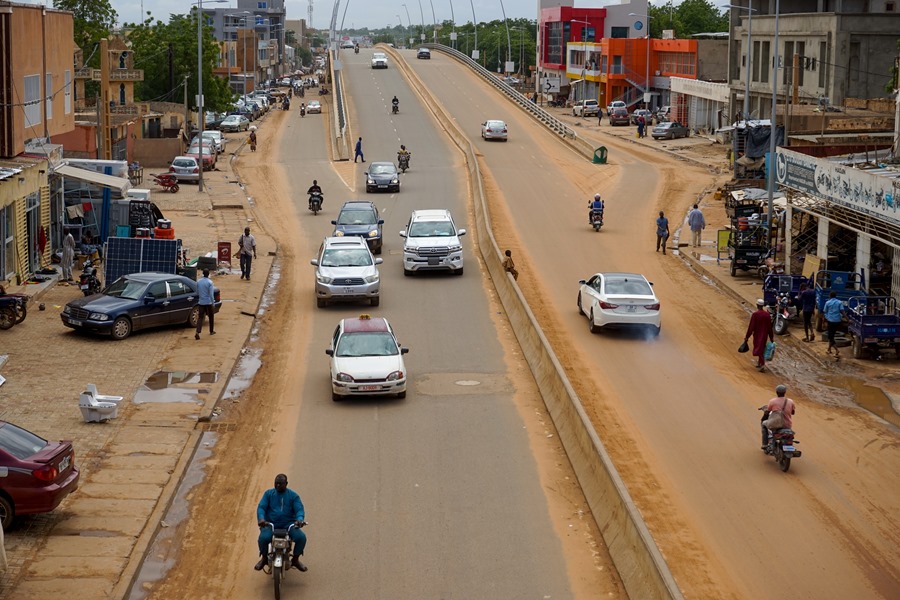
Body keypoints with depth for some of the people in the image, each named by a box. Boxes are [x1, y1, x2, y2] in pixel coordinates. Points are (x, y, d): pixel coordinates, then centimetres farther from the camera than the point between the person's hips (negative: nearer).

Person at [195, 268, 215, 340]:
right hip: (209, 302, -3)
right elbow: (211, 294, -14)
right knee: (211, 316, 17)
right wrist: (213, 303, -8)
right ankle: (211, 331, 29)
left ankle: (197, 332, -17)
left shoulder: (199, 282, 3)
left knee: (201, 317, 0)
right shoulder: (209, 282, -13)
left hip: (201, 302, 3)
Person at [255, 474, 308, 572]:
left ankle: (295, 559, 1)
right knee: (263, 538, -31)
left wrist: (299, 519, -28)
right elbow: (261, 507, -2)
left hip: (288, 525, 0)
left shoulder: (293, 496, 6)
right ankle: (264, 558, 0)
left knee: (301, 537, -26)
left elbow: (299, 509, -4)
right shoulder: (268, 494, 7)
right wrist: (261, 518, -24)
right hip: (270, 524, 0)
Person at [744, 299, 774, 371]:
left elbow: (751, 327, -15)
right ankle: (759, 363, 33)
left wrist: (747, 337, -7)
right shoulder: (767, 314, -5)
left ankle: (762, 365, -11)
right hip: (764, 335, 4)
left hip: (757, 335, -4)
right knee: (762, 349, 20)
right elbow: (770, 327, 1)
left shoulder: (755, 315, -17)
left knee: (759, 349, 1)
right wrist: (771, 337, 10)